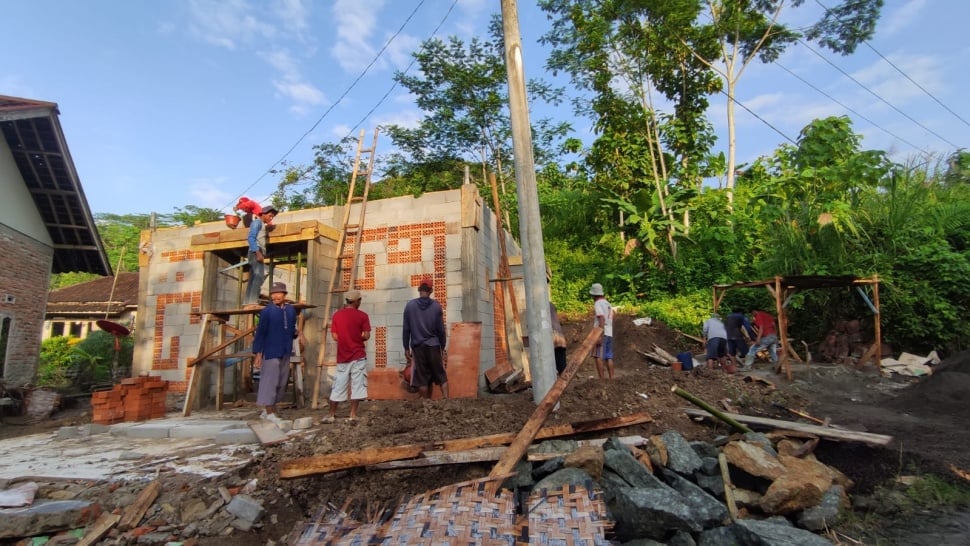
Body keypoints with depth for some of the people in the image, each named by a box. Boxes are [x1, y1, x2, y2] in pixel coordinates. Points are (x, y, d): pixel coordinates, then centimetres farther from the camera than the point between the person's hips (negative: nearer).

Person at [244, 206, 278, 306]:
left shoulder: (264, 226, 25)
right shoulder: (257, 222, 0)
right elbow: (251, 238, -12)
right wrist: (258, 252, -21)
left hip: (259, 254, 9)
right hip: (255, 253, -9)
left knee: (253, 279, 5)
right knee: (259, 277, -20)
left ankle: (248, 303, 4)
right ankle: (253, 302, -27)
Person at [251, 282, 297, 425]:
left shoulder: (291, 310, 7)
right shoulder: (267, 311, -8)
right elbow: (260, 333, -9)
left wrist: (295, 332, -2)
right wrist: (258, 353, -11)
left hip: (285, 353, 6)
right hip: (270, 352, -6)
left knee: (281, 383, 11)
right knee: (270, 381, -3)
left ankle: (267, 410, 24)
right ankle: (270, 413, 7)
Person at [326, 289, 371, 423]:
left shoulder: (337, 315, 2)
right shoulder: (362, 315, -6)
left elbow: (335, 336, 2)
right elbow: (366, 336, -9)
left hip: (342, 357, 4)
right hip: (358, 356, -3)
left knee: (339, 386, 12)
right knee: (357, 385, 3)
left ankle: (331, 414, 18)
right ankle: (353, 415, 2)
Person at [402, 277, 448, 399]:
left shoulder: (409, 305, -1)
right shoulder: (436, 306, -2)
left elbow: (406, 329, 0)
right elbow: (441, 329, 0)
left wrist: (406, 348, 8)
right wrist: (443, 347, 11)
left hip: (418, 347, 0)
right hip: (434, 346, 0)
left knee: (422, 379, 6)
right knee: (441, 376, 7)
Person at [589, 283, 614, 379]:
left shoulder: (598, 303, -7)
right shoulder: (608, 304, 18)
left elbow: (602, 319, -17)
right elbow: (609, 320, 17)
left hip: (601, 333, -9)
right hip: (609, 333, 9)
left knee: (598, 357, -10)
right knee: (608, 357, 7)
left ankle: (602, 379, -15)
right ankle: (611, 378, 6)